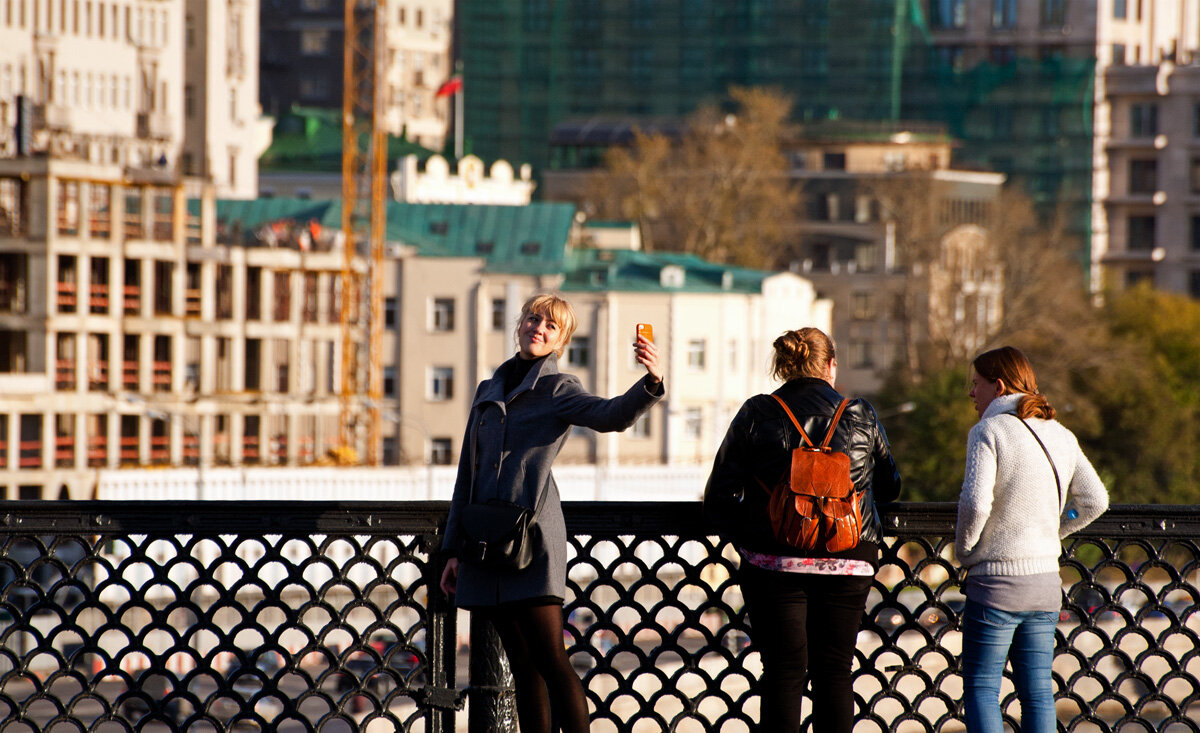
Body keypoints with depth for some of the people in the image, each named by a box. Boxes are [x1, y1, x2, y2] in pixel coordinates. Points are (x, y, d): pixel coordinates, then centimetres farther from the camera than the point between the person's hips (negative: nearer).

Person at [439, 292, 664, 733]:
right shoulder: (488, 392, 17)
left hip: (533, 536, -6)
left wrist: (651, 383, -41)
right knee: (523, 665, 7)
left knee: (549, 659, -11)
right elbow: (468, 475, 19)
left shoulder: (558, 389, 0)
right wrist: (454, 550, 15)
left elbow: (612, 416, -21)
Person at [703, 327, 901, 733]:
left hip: (775, 563, -1)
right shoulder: (861, 416, 1)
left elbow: (719, 497, -3)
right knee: (834, 672, 10)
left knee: (784, 672, 4)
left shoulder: (756, 415, -2)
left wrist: (749, 538, 11)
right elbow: (889, 486, 15)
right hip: (847, 563, 1)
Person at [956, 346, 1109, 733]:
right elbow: (1094, 501, 12)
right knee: (1037, 691, 9)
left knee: (980, 687, 1)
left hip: (997, 581, -6)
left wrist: (964, 550, -6)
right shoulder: (1060, 436, 9)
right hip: (1045, 581, 6)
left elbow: (975, 502, -22)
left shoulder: (988, 431, -11)